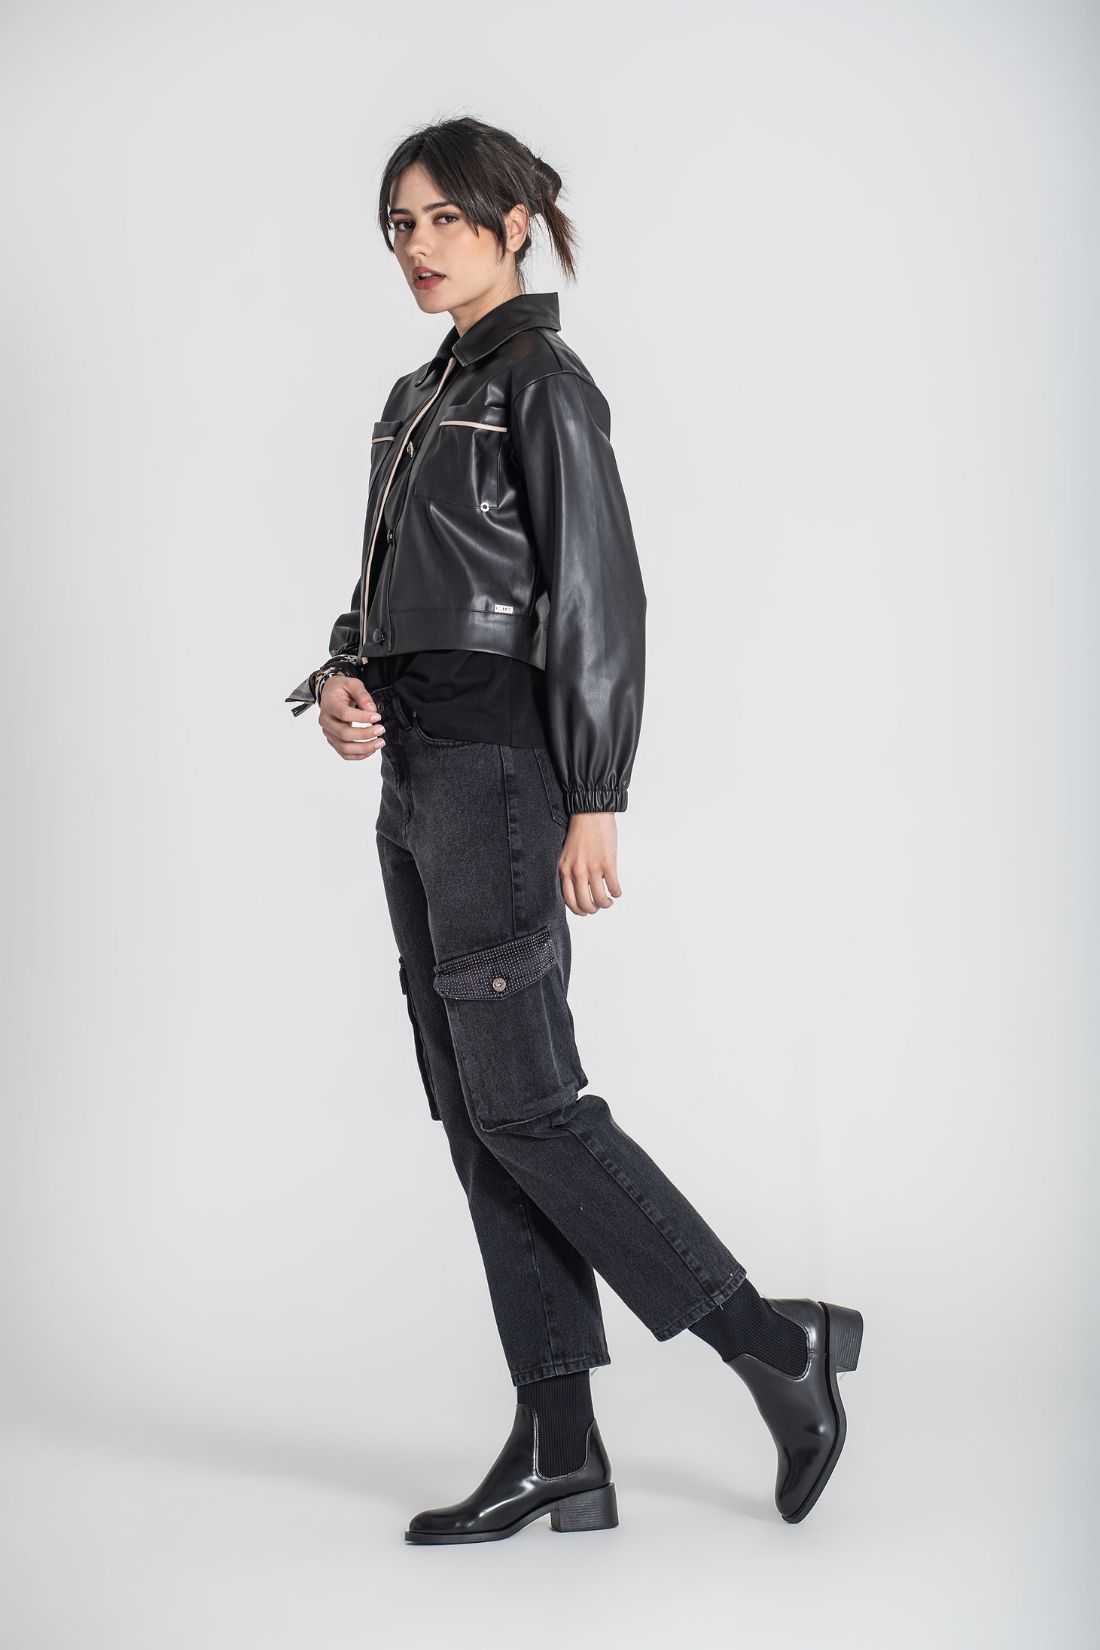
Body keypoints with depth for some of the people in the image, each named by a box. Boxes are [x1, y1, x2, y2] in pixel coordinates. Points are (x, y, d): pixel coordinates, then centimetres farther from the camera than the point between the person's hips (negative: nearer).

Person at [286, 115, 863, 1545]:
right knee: (477, 1114, 6)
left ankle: (771, 1342, 4)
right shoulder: (418, 399, 19)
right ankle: (559, 1455, 12)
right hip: (417, 772, 9)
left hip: (501, 768, -9)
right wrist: (341, 676, 2)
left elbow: (601, 598, -13)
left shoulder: (541, 384, -7)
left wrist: (594, 804, -18)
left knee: (522, 1099, -10)